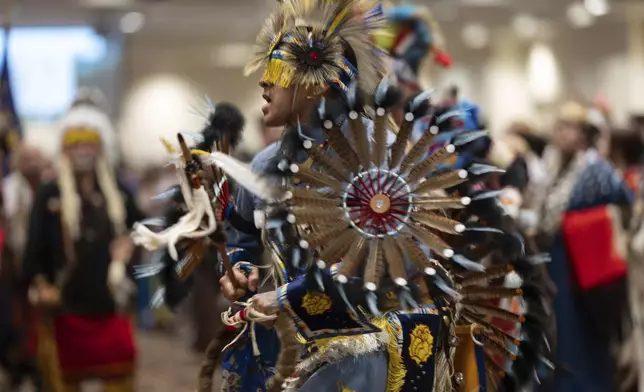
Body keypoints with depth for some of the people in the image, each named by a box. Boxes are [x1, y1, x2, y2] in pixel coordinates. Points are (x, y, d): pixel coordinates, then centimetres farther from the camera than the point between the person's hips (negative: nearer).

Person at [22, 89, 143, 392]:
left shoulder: (118, 193, 9)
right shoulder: (49, 194, -3)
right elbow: (35, 247, -6)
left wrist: (132, 243, 2)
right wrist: (39, 285, -16)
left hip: (110, 309, 3)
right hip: (65, 310, -3)